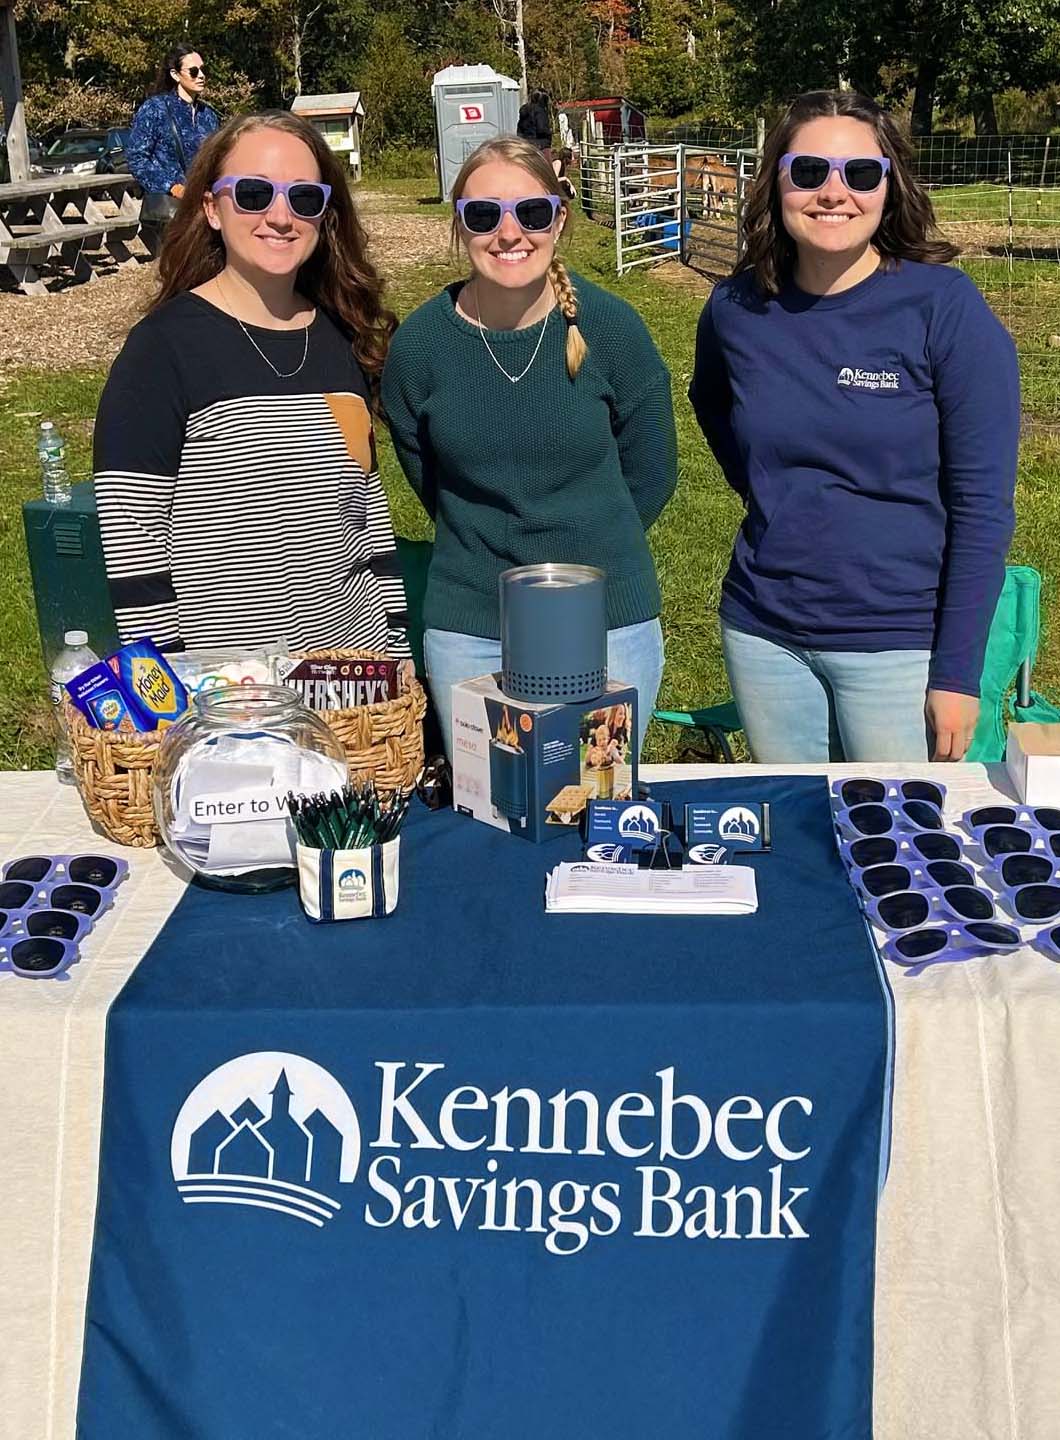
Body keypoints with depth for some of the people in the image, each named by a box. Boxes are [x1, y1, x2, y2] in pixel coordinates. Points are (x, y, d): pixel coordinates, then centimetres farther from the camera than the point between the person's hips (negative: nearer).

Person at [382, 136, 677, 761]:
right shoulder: (420, 342, -7)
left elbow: (650, 475, 3)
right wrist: (485, 550, 11)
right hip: (466, 632, 1)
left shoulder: (611, 326, -9)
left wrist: (587, 548, 9)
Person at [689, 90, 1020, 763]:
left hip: (899, 640, -3)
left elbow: (982, 506, -11)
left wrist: (958, 672, -13)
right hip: (762, 633, 4)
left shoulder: (946, 308, -11)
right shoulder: (736, 309, 0)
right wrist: (765, 494, 9)